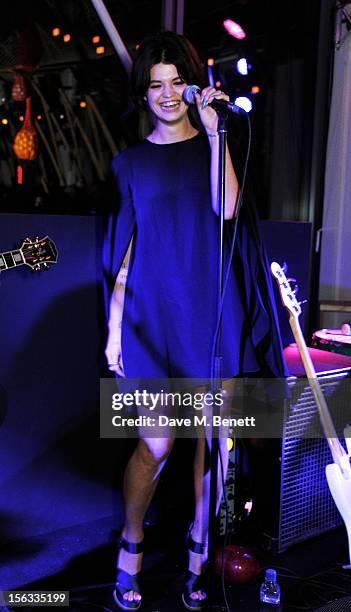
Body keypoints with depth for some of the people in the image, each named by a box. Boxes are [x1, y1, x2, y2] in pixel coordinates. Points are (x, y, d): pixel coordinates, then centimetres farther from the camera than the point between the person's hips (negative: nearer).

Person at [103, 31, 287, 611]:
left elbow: (225, 208, -8)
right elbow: (123, 249, 7)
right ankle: (131, 543, 25)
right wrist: (114, 327, 3)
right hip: (154, 310, -1)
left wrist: (214, 131, -10)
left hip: (213, 308, 1)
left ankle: (199, 547, 28)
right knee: (157, 443, -1)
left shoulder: (214, 143, 11)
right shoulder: (130, 161, 11)